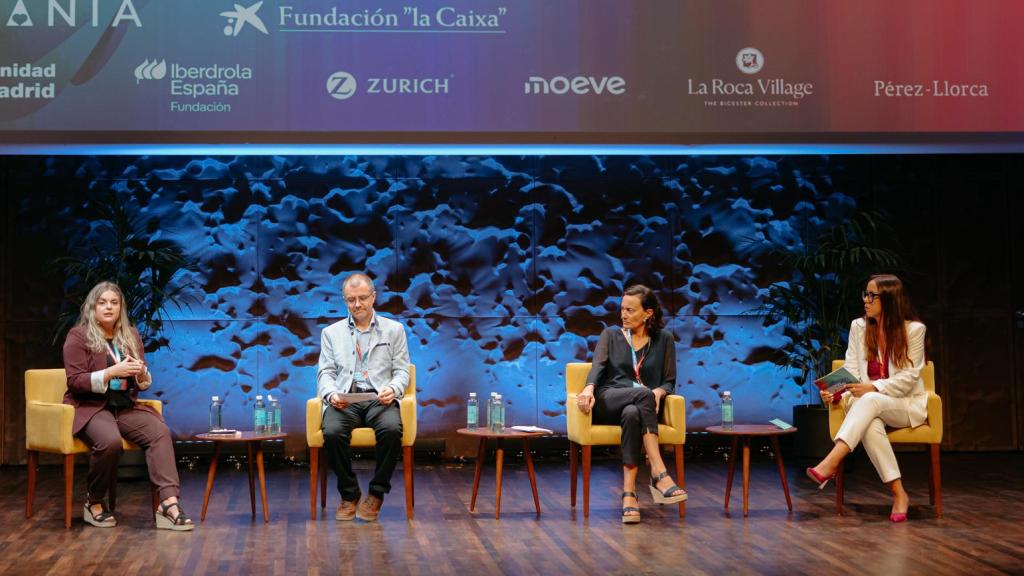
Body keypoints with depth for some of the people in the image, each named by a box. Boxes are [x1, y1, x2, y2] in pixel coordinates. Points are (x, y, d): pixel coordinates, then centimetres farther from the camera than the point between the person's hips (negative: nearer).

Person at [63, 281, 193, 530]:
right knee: (110, 441, -36)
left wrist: (142, 374, -9)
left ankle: (169, 503, -35)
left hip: (125, 407, 5)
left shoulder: (131, 336, 14)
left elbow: (143, 384, 16)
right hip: (90, 407, -4)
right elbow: (74, 381, -10)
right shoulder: (78, 336, -1)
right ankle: (94, 503, -10)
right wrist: (112, 372, -21)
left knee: (160, 432, -26)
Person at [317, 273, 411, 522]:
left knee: (392, 430, -35)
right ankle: (349, 494, -10)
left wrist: (393, 389, -14)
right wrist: (331, 394, -13)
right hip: (344, 400, 1)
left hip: (380, 399, -1)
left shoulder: (394, 330, 15)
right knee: (332, 432, -33)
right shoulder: (331, 332, 18)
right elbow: (325, 373, 10)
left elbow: (402, 371, 9)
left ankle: (376, 494, -14)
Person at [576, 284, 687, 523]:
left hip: (644, 406, 1)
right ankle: (659, 474, -46)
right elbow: (597, 367, -4)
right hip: (608, 402, -1)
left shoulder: (664, 339, 15)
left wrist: (659, 392, -13)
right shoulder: (610, 335, 13)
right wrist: (589, 388, -26)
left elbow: (669, 382, 12)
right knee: (643, 393, -37)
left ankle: (629, 493, -47)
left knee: (632, 413, -39)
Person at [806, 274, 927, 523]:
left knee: (869, 401, -38)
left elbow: (909, 377, -10)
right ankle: (898, 493, -38)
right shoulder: (858, 327, 6)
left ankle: (830, 463, -53)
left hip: (907, 405, -3)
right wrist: (837, 392, -21)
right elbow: (851, 371, 1)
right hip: (870, 406, 3)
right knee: (869, 424, -38)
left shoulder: (913, 329, -5)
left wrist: (874, 388, -24)